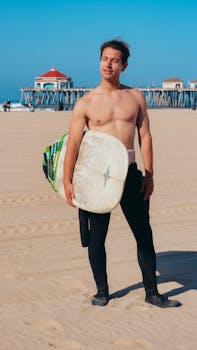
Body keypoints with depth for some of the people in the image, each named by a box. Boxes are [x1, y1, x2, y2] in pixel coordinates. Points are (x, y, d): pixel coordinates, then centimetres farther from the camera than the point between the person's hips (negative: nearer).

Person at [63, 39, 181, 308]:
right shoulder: (86, 103, -1)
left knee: (144, 235, 6)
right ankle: (102, 291, 22)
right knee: (96, 237, 5)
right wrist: (67, 180, -10)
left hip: (130, 174, 2)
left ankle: (152, 293, 18)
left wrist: (149, 175, 1)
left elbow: (145, 136, 7)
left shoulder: (136, 97, 6)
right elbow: (73, 143, -4)